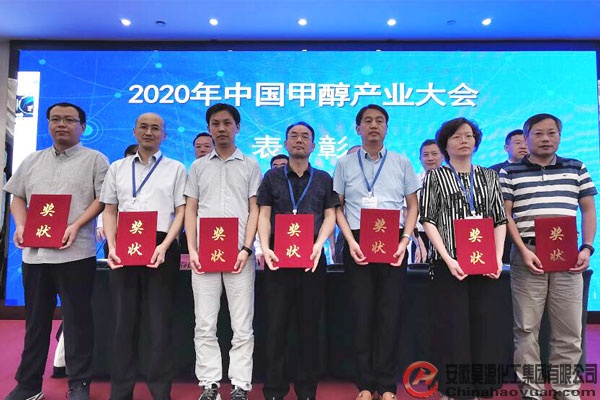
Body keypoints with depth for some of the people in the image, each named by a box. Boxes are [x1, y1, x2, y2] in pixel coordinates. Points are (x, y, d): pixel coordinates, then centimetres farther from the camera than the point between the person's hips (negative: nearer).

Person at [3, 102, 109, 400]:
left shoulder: (94, 159, 3)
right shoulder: (32, 161, 18)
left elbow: (103, 199, -6)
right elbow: (18, 197, 19)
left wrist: (76, 226, -17)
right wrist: (20, 226, 1)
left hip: (75, 252, -5)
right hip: (34, 251, 5)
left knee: (77, 319, 1)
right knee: (35, 319, 13)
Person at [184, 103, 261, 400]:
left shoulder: (250, 165, 9)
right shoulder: (198, 166, 14)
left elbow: (254, 210, 3)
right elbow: (190, 211, 10)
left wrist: (246, 249, -8)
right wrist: (192, 249, -1)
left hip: (239, 254, -2)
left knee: (242, 327, 3)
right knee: (204, 326, 6)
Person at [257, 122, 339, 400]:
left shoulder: (324, 179, 11)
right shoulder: (272, 177, 10)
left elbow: (330, 216, 5)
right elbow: (264, 215, 5)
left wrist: (318, 245, -12)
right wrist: (265, 248, -10)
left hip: (312, 257, 1)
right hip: (278, 255, 0)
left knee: (310, 323, 7)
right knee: (276, 323, 3)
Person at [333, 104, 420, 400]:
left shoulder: (402, 163, 9)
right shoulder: (345, 164, 7)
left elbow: (413, 206, 9)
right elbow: (337, 207, 5)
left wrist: (405, 240, -5)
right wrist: (351, 241, -8)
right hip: (358, 243, 0)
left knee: (390, 312, 3)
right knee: (362, 312, 5)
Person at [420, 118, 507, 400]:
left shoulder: (489, 176, 14)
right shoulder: (436, 176, 4)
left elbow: (500, 219, 11)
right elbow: (428, 220, -3)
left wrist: (498, 257, -3)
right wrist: (448, 259, -13)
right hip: (450, 265, -3)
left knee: (483, 327, 7)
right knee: (452, 328, 0)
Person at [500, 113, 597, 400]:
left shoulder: (577, 169, 13)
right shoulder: (510, 172, 4)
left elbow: (588, 210, 14)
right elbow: (504, 215, -1)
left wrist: (587, 247, 0)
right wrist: (523, 251, -10)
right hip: (528, 255, -2)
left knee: (569, 328, 8)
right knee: (527, 326, 3)